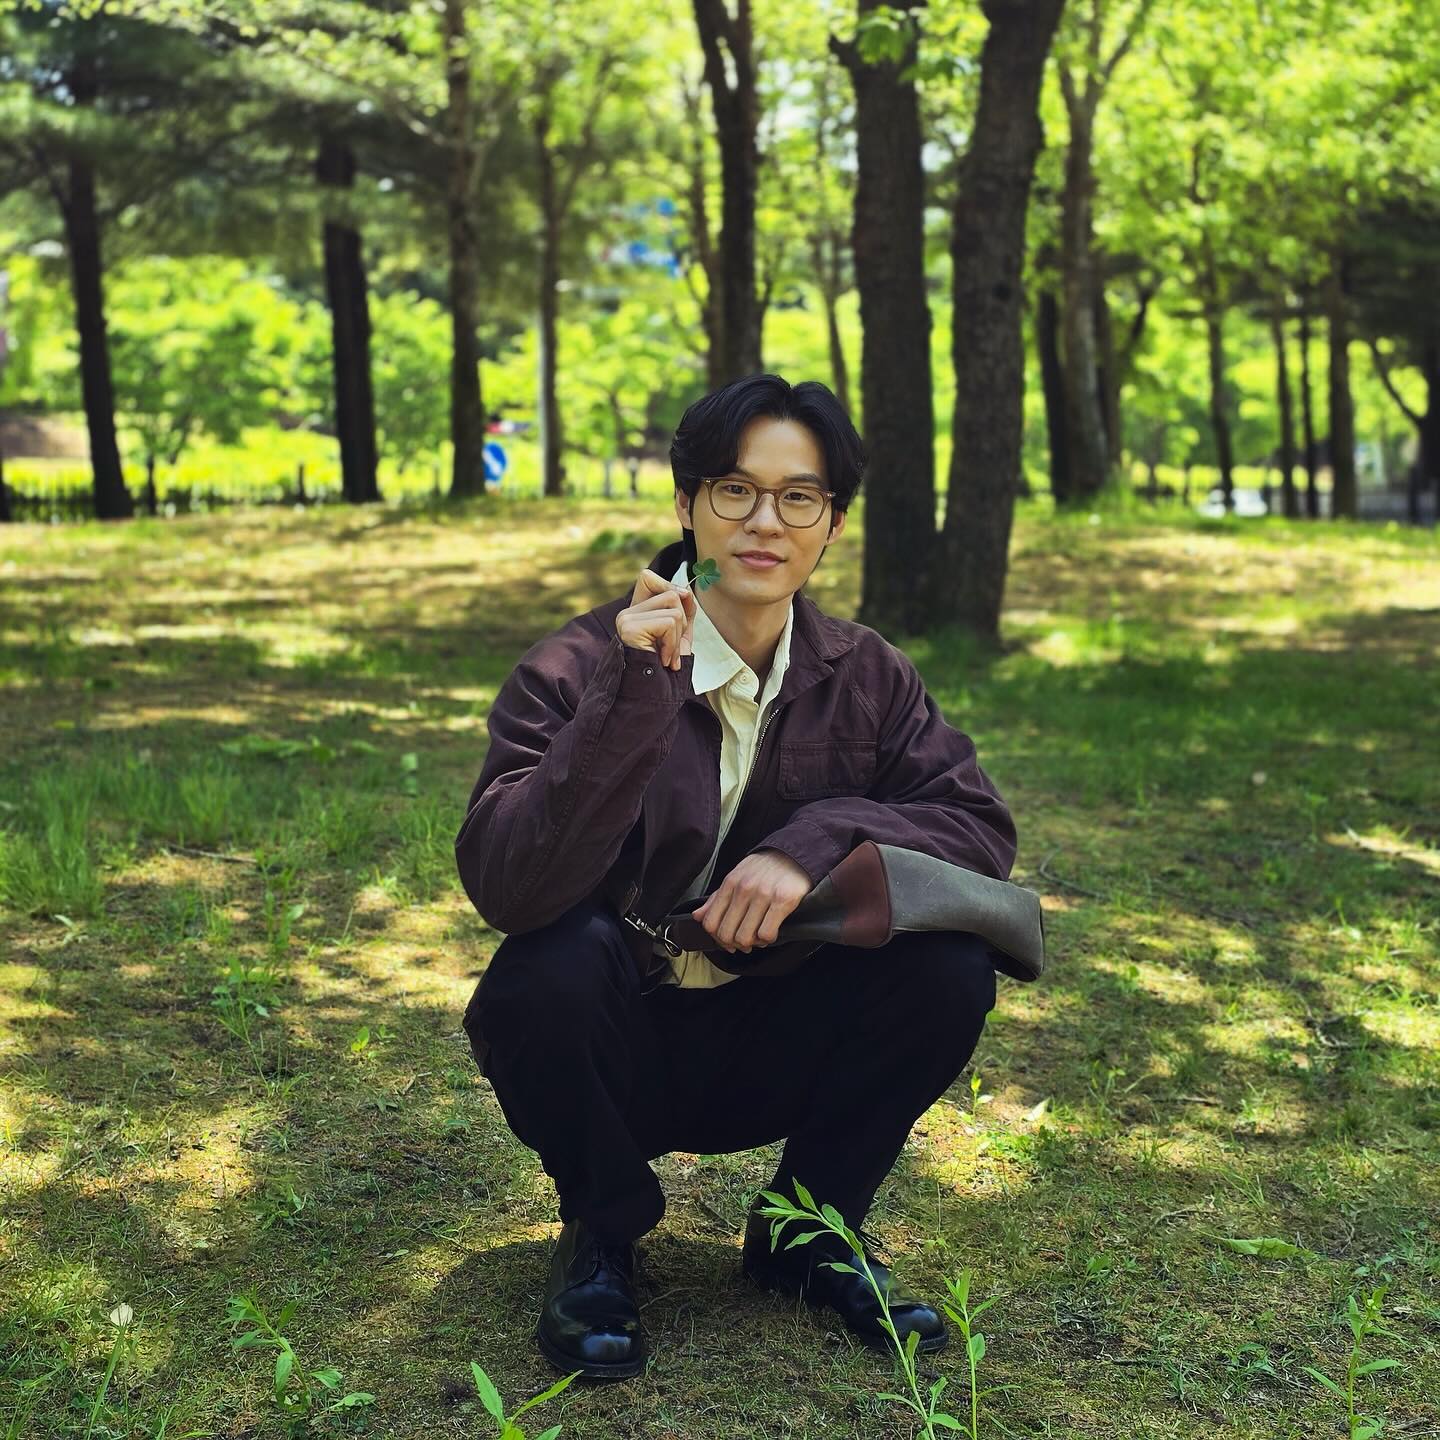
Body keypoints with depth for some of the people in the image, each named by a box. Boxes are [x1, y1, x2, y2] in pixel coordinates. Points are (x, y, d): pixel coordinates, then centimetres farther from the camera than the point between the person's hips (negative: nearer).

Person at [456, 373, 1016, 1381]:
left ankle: (812, 1228, 4)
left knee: (950, 965, -21)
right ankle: (602, 1231, -3)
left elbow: (980, 828, -8)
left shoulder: (865, 678, -4)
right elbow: (504, 887, -30)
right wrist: (635, 695, -39)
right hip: (609, 1049, -3)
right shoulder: (576, 671, -18)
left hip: (770, 1056, 3)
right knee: (558, 961, -34)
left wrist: (818, 842, -26)